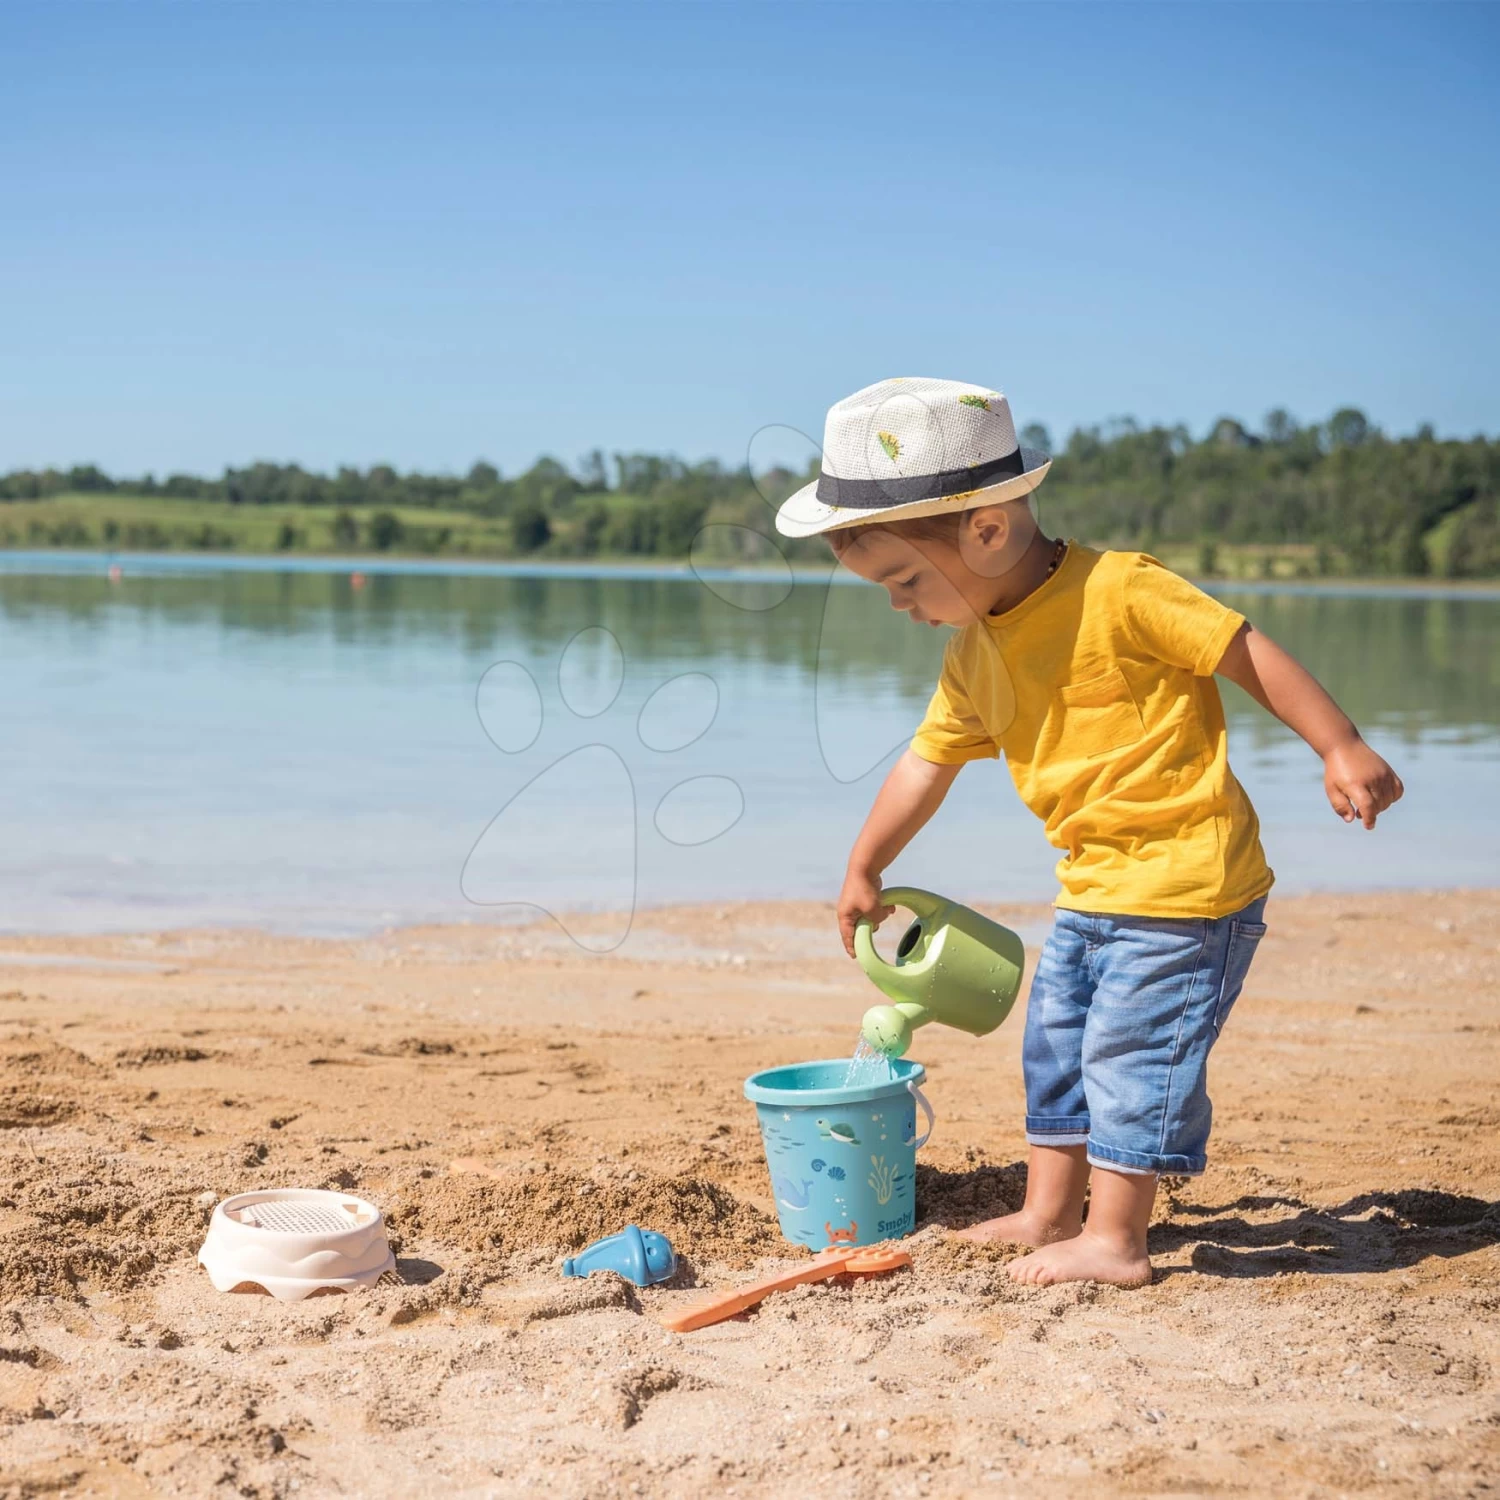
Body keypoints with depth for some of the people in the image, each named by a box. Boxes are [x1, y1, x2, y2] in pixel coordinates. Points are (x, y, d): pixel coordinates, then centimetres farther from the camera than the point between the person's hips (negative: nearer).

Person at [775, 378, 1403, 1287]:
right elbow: (928, 762, 17)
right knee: (1057, 1037, 16)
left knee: (1131, 1045, -5)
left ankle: (1114, 1238, 6)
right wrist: (865, 872, 25)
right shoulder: (974, 654, 6)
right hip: (1094, 887, 9)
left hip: (1187, 877, -8)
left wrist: (1343, 749, -16)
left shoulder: (1118, 591, -20)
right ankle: (1050, 1211, 29)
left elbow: (1246, 651, -15)